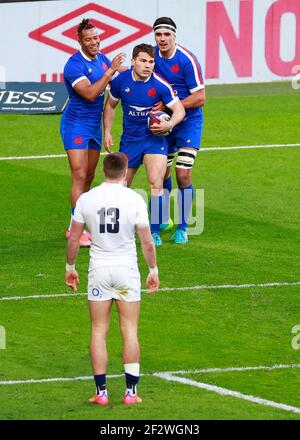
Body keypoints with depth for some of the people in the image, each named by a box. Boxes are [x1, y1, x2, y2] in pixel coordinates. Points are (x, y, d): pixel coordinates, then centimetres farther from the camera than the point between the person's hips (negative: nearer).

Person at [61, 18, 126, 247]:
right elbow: (90, 93, -29)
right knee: (79, 176, -13)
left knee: (89, 177, 11)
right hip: (76, 124, -8)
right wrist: (109, 71, -30)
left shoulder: (102, 58, 4)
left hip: (95, 124, 8)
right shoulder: (74, 65, -19)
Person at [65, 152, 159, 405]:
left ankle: (101, 392, 5)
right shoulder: (135, 199, -9)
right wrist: (154, 270, 9)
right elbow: (147, 243, -5)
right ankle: (131, 392, 5)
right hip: (127, 270, -1)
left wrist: (70, 267, 17)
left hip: (98, 270, 1)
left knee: (99, 331, 6)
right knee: (130, 331, 5)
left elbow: (74, 239, 3)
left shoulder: (86, 199, -4)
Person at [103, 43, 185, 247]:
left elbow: (180, 110, -11)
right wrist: (107, 132, 5)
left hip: (154, 137, -3)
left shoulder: (160, 85, -16)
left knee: (156, 184, -17)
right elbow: (110, 105, 10)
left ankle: (155, 232, -8)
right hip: (129, 138, 3)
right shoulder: (121, 81, -7)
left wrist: (169, 124, -31)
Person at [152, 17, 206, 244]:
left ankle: (182, 229, 1)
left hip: (189, 122, -5)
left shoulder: (187, 60, -19)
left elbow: (200, 98, -18)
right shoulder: (153, 54, -2)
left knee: (183, 175, -10)